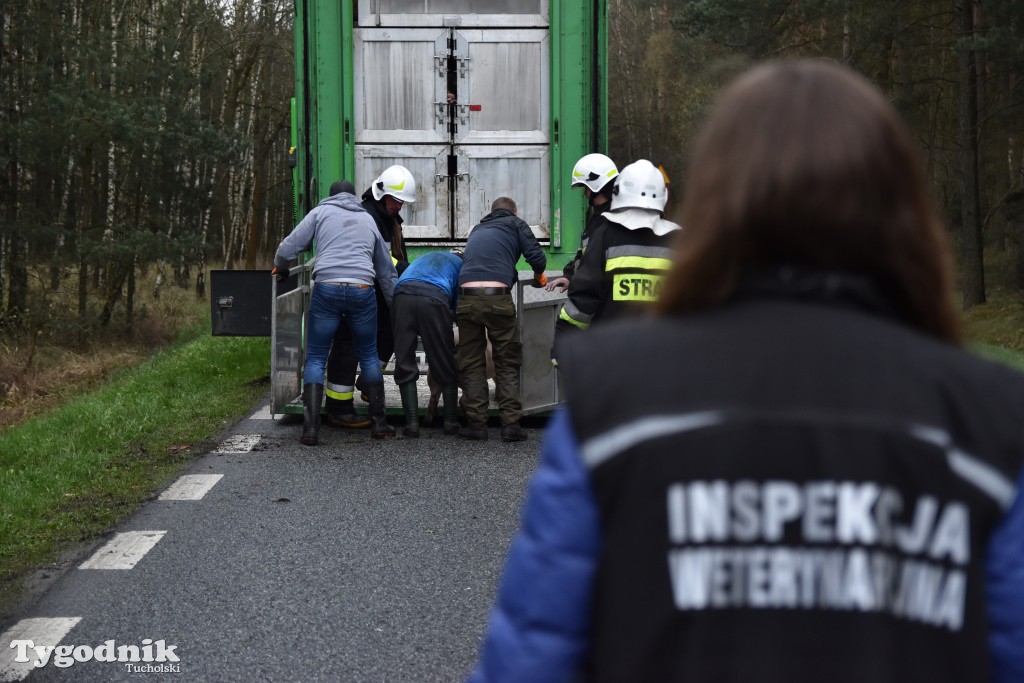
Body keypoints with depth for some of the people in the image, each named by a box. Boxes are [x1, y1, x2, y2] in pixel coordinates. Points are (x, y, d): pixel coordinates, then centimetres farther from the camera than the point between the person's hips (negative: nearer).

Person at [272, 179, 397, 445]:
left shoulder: (321, 212, 14)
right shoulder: (368, 220, 25)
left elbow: (288, 248, 6)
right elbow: (386, 270, 29)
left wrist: (280, 269, 27)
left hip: (327, 289, -2)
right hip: (362, 292, 2)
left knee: (315, 359, 6)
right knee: (369, 356, 18)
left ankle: (310, 429, -3)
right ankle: (379, 423, 17)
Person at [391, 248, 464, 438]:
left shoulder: (423, 258, 41)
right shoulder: (461, 264, 29)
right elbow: (459, 303, 25)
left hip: (402, 294, 3)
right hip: (434, 298, -3)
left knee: (405, 364, 8)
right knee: (445, 365, 11)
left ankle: (412, 423, 1)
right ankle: (451, 422, 15)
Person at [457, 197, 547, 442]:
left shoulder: (477, 230, 29)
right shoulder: (515, 224, 16)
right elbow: (536, 256, 4)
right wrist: (538, 275, 25)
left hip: (467, 297, 3)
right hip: (498, 297, -3)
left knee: (471, 363, 10)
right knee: (507, 362, 8)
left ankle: (477, 423, 8)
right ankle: (510, 423, 4)